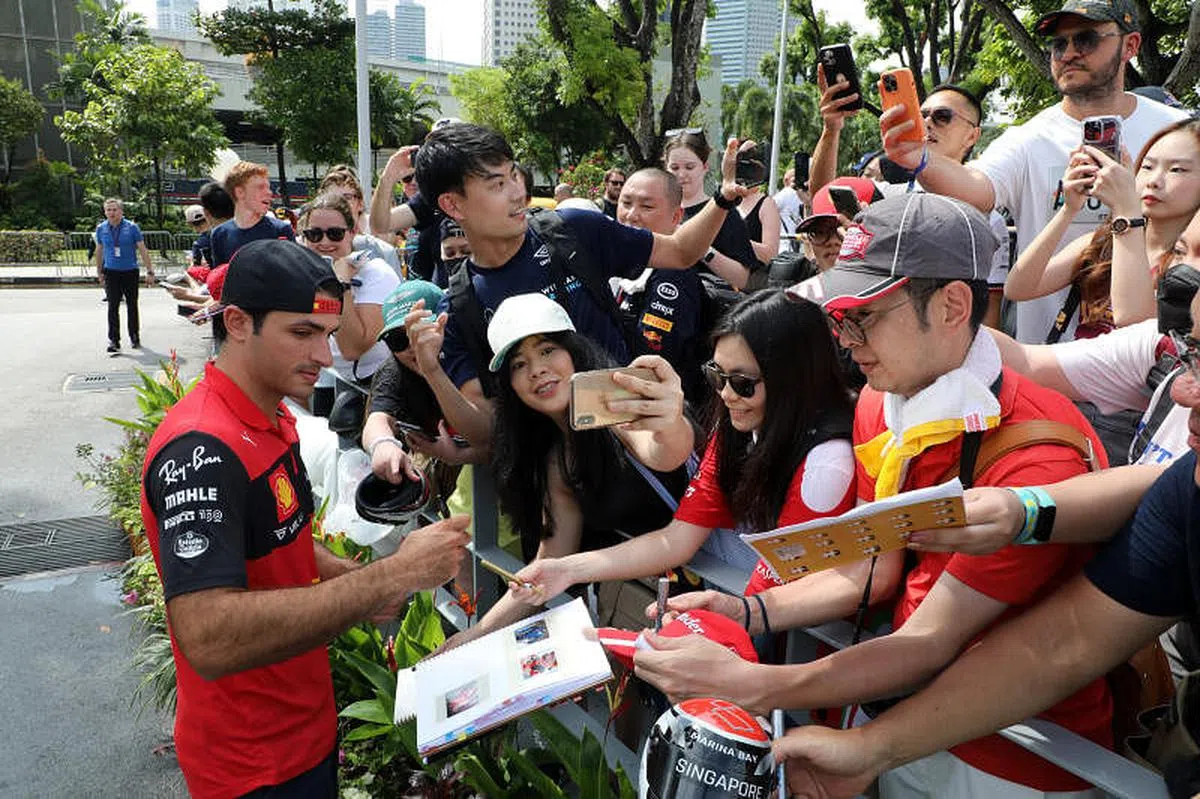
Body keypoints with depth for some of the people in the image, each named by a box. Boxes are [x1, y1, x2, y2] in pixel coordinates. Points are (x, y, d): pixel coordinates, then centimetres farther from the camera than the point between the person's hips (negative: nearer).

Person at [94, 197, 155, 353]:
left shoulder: (132, 227, -4)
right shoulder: (101, 229, 4)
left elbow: (142, 250, -3)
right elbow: (99, 251, 15)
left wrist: (149, 271, -6)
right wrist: (99, 273, 17)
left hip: (130, 272, -1)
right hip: (111, 273, 1)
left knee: (132, 306, 11)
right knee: (113, 307, -6)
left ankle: (134, 337, 25)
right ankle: (114, 341, -4)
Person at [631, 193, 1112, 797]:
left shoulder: (1038, 458, -27)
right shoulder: (879, 405, -3)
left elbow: (930, 644, -24)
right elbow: (873, 570, 3)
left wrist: (740, 685, -30)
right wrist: (749, 612, -11)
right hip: (911, 704, 6)